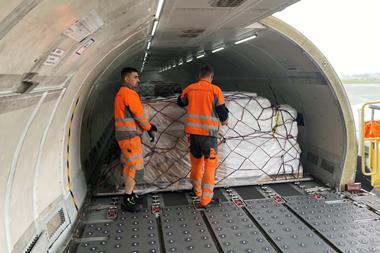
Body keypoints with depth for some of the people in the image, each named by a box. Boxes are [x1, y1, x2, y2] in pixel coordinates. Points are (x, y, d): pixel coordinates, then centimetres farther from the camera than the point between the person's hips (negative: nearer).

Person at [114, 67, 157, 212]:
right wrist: (149, 129, -1)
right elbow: (139, 115, -14)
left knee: (129, 166, 16)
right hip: (130, 136, -10)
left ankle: (130, 195, 26)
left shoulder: (121, 93, 18)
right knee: (136, 168, -6)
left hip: (126, 136, 10)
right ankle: (127, 201, 1)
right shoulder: (129, 93, -15)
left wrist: (148, 125, 12)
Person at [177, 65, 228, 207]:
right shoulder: (215, 90, -7)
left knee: (196, 161, 20)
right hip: (208, 133, -4)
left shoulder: (189, 89, 5)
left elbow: (180, 102, 23)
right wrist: (224, 121, 19)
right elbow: (222, 112, -2)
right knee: (210, 165, 3)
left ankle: (197, 191, 36)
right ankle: (205, 199, 3)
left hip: (192, 131, 4)